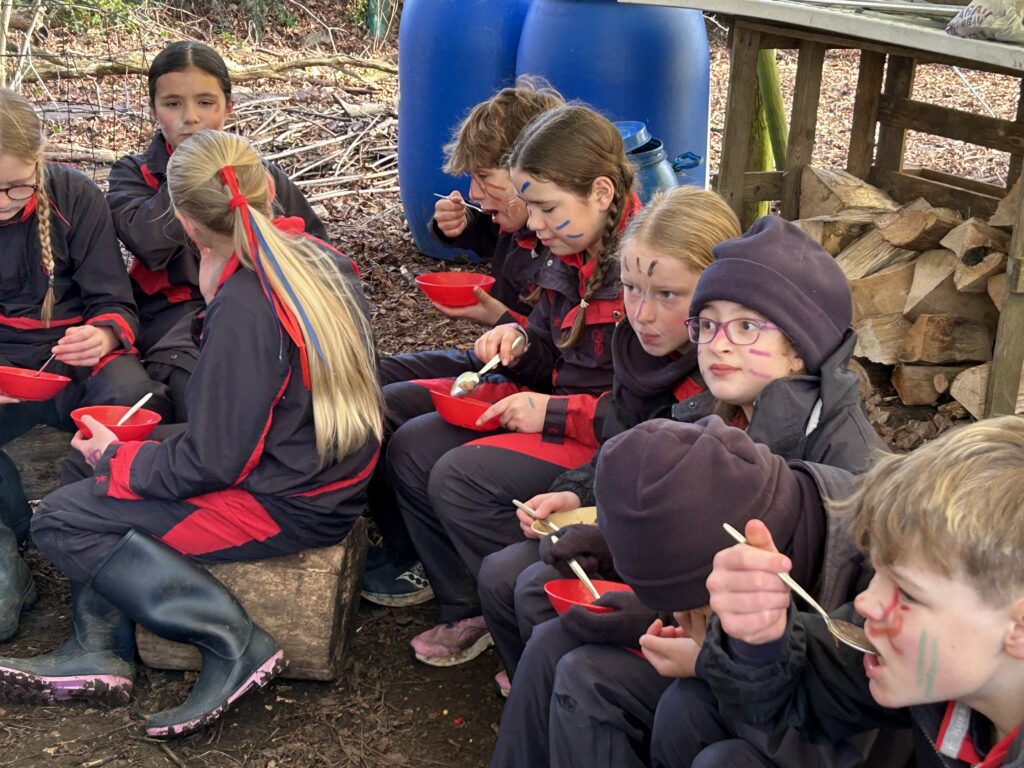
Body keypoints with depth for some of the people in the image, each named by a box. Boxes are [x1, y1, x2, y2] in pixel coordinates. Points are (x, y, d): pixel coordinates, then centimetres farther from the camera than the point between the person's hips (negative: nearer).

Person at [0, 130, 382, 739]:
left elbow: (210, 464, -20)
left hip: (287, 507, -10)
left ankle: (234, 641, -9)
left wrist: (115, 458, -5)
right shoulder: (320, 257, 1)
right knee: (100, 471, 16)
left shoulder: (243, 307, -24)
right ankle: (99, 651, 10)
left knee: (61, 520, -5)